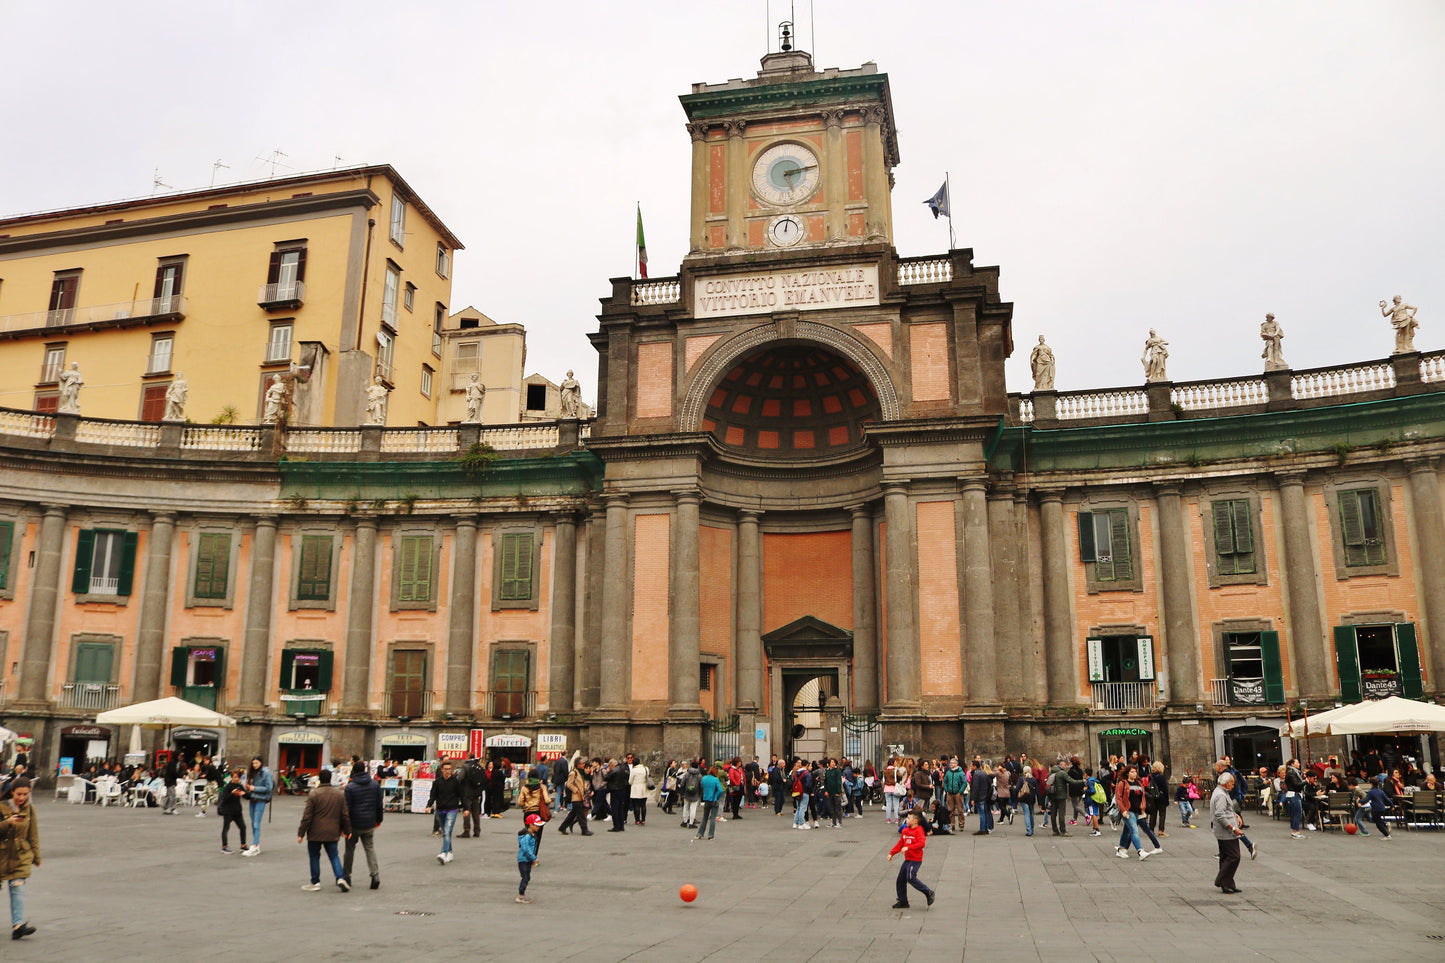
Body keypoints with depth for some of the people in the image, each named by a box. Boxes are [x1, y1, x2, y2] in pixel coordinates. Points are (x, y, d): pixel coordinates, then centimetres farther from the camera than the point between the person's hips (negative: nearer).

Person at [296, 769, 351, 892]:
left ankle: (315, 882, 16)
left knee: (314, 856, 11)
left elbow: (307, 816, -11)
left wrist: (301, 833, -4)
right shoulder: (339, 794, 4)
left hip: (315, 832, -3)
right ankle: (341, 878, -6)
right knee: (334, 856, 10)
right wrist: (345, 830, 22)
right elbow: (345, 815, 9)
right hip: (332, 833, 3)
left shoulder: (314, 794, -10)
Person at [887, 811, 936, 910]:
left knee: (911, 878, -20)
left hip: (915, 860, -9)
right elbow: (900, 844, 20)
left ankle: (929, 893, -4)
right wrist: (891, 853, 13)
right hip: (907, 859, 9)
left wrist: (908, 848, -31)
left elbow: (922, 843, -26)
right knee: (901, 879, 8)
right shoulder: (905, 830, 12)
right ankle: (903, 901, 19)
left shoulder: (919, 830, -12)